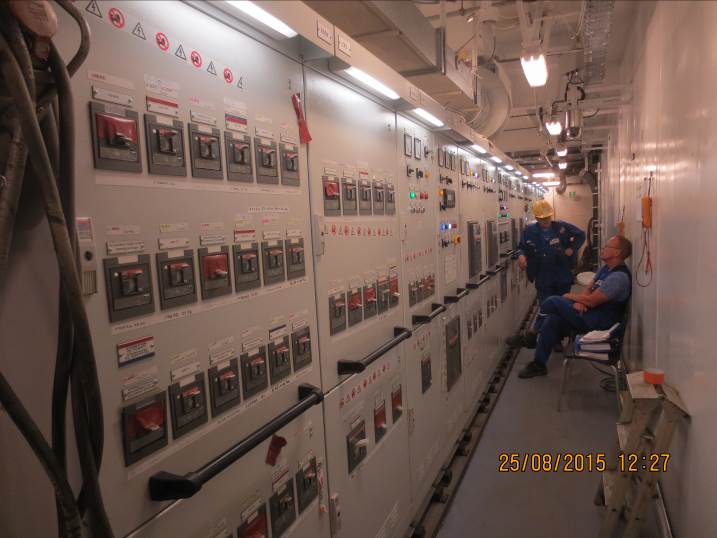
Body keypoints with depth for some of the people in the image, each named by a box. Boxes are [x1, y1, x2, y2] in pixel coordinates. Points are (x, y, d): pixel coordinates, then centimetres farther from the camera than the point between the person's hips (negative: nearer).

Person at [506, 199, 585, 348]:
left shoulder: (562, 227, -3)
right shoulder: (529, 231, -2)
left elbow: (581, 235, 11)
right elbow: (522, 247, 9)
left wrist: (572, 249, -3)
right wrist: (521, 255, -13)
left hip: (563, 278, 1)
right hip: (543, 279, -1)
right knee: (546, 310, -2)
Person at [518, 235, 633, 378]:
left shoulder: (619, 277, -19)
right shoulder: (606, 268, 14)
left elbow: (591, 300, -23)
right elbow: (588, 290, 11)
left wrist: (570, 296, -6)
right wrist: (578, 301, -12)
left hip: (600, 321, -9)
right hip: (590, 314, 9)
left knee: (554, 301, -18)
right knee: (552, 319, -12)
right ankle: (538, 364, -7)